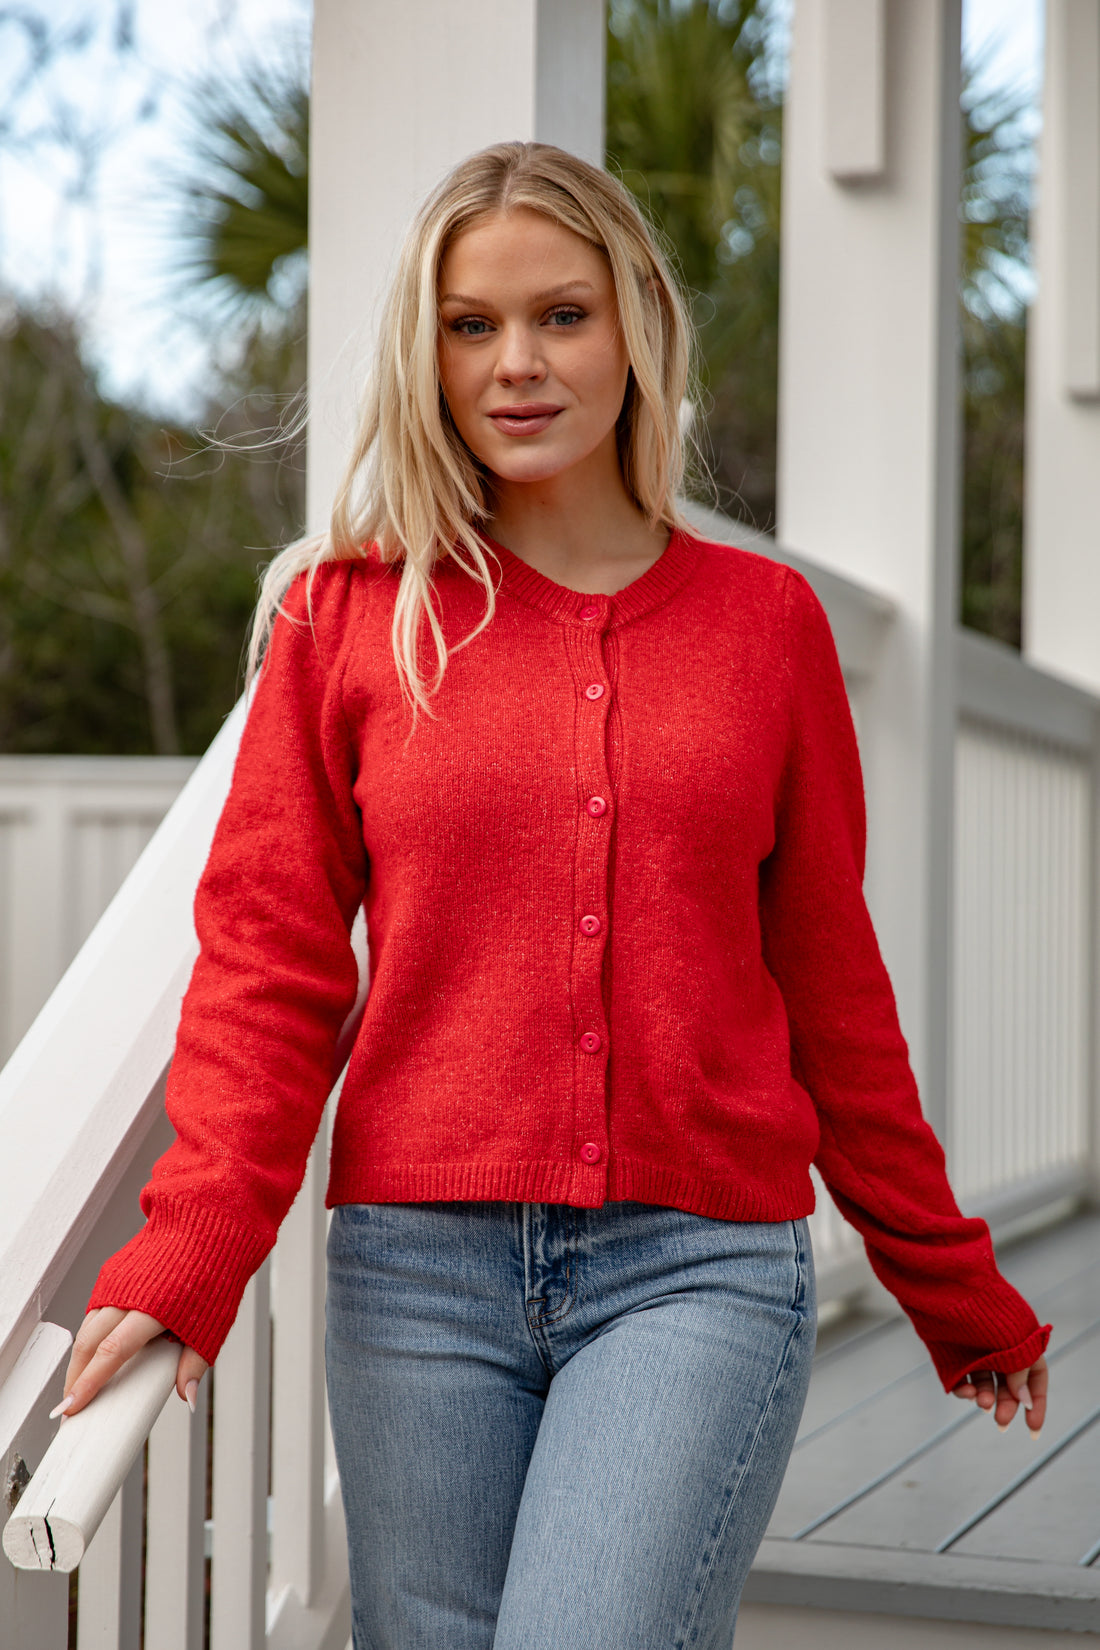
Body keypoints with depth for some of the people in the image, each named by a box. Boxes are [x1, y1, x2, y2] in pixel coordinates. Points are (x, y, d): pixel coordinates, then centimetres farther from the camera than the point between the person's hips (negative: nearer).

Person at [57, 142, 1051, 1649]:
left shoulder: (764, 619, 8)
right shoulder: (348, 614, 6)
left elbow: (827, 975, 13)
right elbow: (269, 956, 2)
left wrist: (950, 1283, 17)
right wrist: (196, 1249, -12)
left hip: (701, 1269, -1)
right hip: (418, 1266, 1)